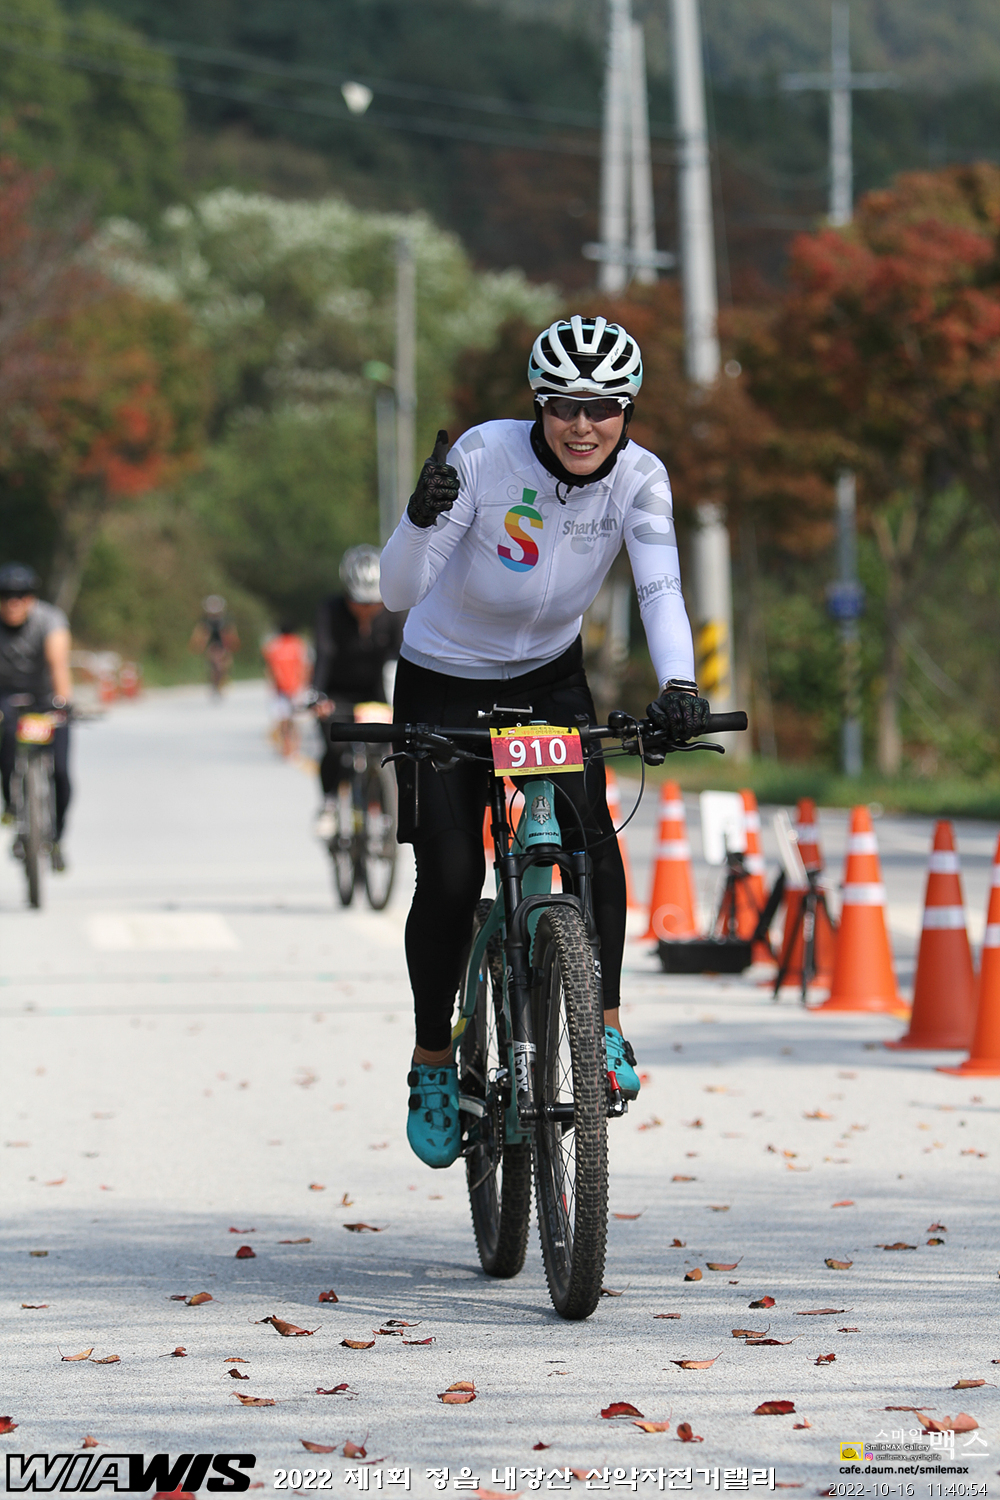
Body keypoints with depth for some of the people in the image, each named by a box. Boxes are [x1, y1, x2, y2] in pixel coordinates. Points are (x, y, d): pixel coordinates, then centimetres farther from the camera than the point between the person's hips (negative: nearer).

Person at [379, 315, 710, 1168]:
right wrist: (423, 518, -49)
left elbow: (661, 589, -28)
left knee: (591, 835, -22)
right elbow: (400, 591, -28)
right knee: (450, 880, -8)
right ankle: (433, 1060, 12)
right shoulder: (485, 456, -26)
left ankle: (606, 1024, -9)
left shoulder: (638, 478, -17)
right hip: (445, 682, -2)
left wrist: (678, 684, -46)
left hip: (550, 677, 2)